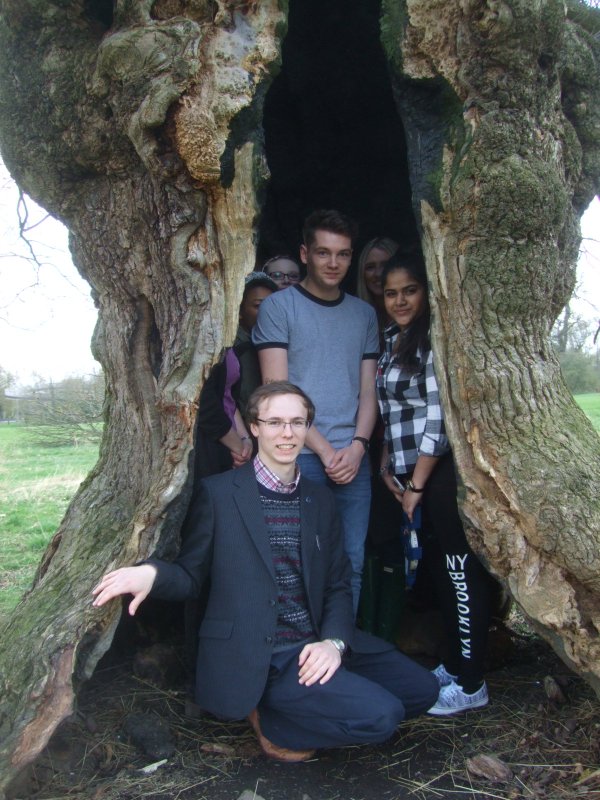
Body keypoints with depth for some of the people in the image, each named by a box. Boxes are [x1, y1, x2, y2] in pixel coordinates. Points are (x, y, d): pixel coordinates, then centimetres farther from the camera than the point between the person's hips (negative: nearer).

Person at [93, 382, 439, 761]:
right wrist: (151, 572, -25)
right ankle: (271, 723, 5)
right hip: (254, 658, -6)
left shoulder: (321, 499, 9)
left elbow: (338, 585, 9)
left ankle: (285, 711, 9)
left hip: (316, 646, 7)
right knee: (380, 715, -19)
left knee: (422, 687, 0)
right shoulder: (219, 492, -6)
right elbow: (190, 576, -3)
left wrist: (335, 640, -9)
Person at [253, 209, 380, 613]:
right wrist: (324, 450, -10)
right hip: (299, 457, -4)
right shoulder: (278, 306, 1)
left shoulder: (364, 314, 15)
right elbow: (276, 391, -6)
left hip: (354, 459, 4)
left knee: (351, 563, 8)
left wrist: (357, 446, -5)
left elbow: (368, 389, 12)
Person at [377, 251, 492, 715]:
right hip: (411, 474, 8)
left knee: (462, 571, 0)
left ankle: (470, 684, 12)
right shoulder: (394, 340, 15)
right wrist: (388, 465, 10)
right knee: (443, 568, 15)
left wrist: (416, 485, -12)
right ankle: (454, 664, 28)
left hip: (444, 471, -8)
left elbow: (438, 416, -16)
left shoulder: (435, 339, -11)